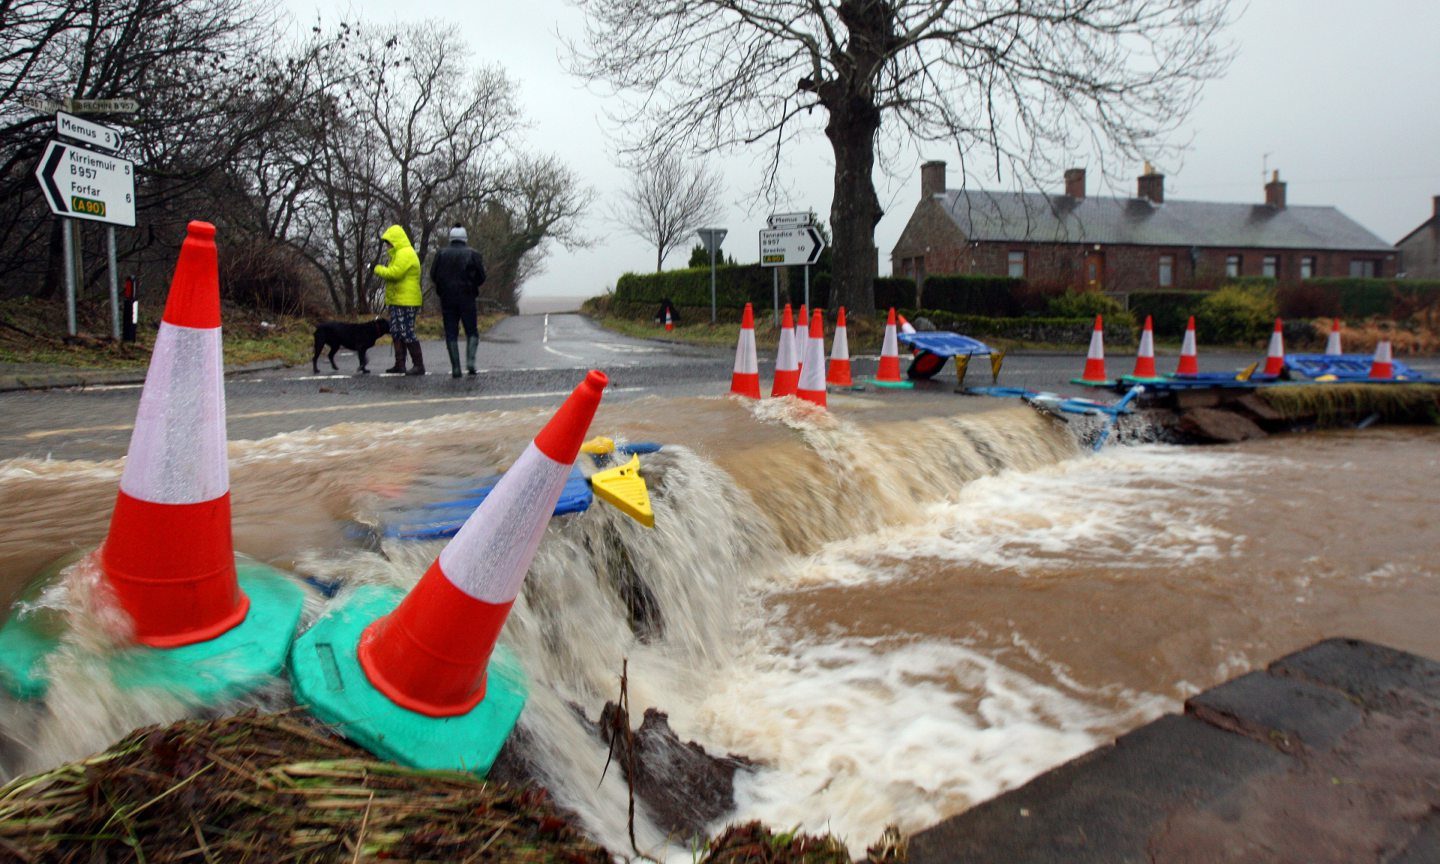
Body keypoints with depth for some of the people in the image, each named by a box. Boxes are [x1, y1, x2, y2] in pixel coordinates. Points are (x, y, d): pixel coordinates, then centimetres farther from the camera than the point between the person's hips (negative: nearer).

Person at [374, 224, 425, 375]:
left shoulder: (405, 253, -14)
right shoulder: (398, 253, 21)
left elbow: (394, 273, -22)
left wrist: (378, 269, -7)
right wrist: (382, 269, 5)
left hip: (406, 302, -11)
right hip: (397, 301, 11)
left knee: (407, 334, -11)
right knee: (396, 333, 13)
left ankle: (419, 365, -8)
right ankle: (400, 364, 18)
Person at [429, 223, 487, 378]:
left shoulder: (441, 254, 3)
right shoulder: (473, 254, -1)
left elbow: (433, 277, 1)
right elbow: (481, 277, -3)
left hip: (447, 299, 1)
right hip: (467, 298, -1)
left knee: (451, 334, 4)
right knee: (471, 332, 8)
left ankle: (455, 368, -1)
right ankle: (470, 360, -12)